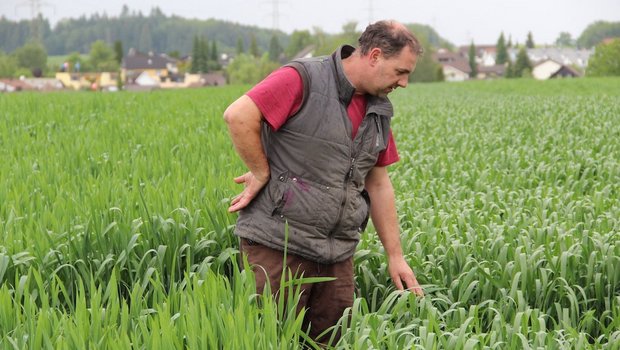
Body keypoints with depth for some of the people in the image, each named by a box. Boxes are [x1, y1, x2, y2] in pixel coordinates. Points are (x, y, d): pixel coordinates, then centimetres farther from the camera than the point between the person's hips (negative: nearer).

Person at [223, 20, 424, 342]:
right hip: (278, 243, -7)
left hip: (336, 255, 7)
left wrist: (395, 255, 15)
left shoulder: (378, 111, 12)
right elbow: (238, 115, -21)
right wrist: (262, 174, -13)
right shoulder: (305, 80, -12)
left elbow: (378, 184, 17)